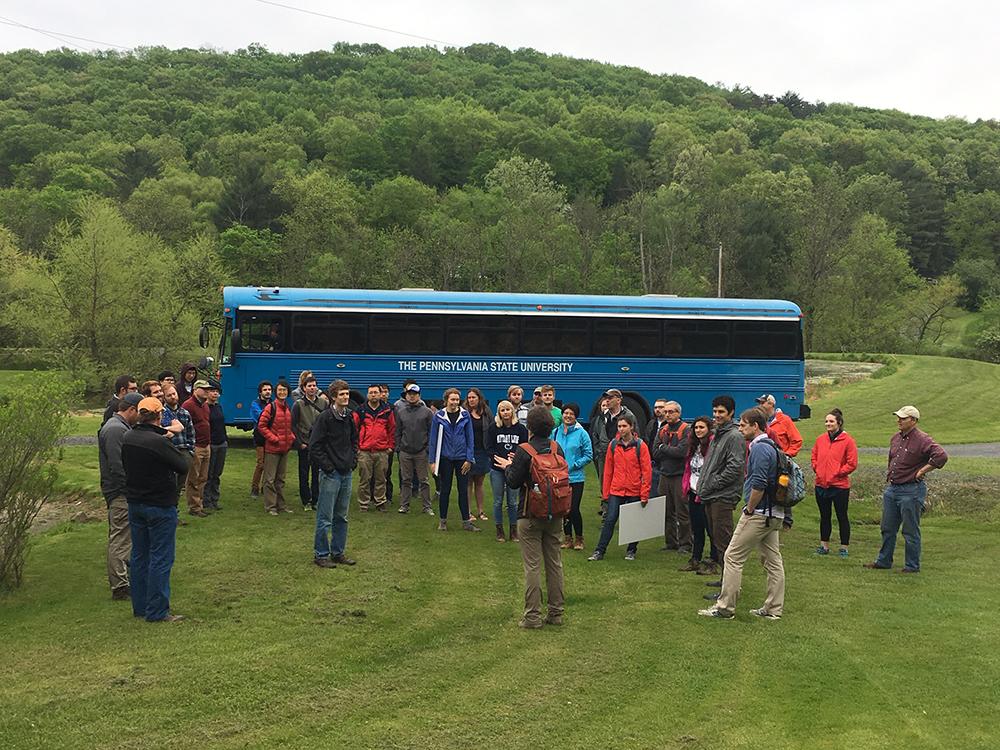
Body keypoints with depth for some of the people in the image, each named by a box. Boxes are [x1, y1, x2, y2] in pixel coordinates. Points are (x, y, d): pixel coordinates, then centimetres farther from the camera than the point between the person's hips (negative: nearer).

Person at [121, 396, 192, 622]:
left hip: (134, 504, 8)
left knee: (139, 555, 16)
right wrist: (186, 455, 7)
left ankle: (140, 606, 24)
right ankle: (157, 611, 2)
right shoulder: (158, 442, -23)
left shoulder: (127, 438, 1)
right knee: (161, 559, 0)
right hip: (160, 506, -8)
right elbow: (183, 466, -15)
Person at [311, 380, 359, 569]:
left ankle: (338, 552, 23)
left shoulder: (349, 417, 9)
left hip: (346, 473, 7)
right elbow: (315, 446, -14)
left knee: (341, 517, 14)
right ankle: (321, 555, 8)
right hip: (330, 474, -7)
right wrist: (327, 466, -14)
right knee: (325, 518, -1)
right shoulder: (325, 418, -13)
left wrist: (353, 460, 11)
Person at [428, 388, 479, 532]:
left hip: (462, 458, 1)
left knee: (463, 490, 5)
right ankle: (443, 521, 19)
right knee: (445, 490, 9)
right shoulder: (439, 416, -4)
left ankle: (466, 521, 12)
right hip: (445, 458, -1)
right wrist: (433, 461, -3)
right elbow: (433, 438, -1)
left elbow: (469, 438, 2)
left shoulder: (465, 415, -1)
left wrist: (469, 459, -3)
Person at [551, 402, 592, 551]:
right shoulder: (555, 432, 5)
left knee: (574, 509, -7)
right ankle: (567, 538, 22)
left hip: (575, 478, -4)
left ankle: (579, 539, 11)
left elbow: (589, 455, -5)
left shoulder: (581, 433, -6)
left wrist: (573, 465, -13)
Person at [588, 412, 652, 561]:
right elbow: (608, 469, 8)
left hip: (634, 492, -2)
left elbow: (647, 471, -5)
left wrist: (644, 494, -9)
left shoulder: (640, 445, -5)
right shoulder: (613, 444, 4)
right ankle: (599, 551, 0)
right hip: (616, 491, 2)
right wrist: (605, 492, 6)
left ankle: (631, 551, 24)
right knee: (609, 520, -3)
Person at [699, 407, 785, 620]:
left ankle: (725, 607, -2)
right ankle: (773, 609, 15)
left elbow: (758, 485, -24)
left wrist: (749, 509, -12)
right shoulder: (771, 447, 15)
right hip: (773, 514, 10)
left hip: (758, 514, -10)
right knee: (773, 560, 11)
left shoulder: (759, 448, -16)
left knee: (733, 557, -4)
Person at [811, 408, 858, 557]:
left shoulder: (848, 441, -9)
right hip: (821, 484, 5)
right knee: (824, 517, 14)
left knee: (842, 517, 4)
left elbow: (852, 463, -10)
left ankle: (844, 548, 13)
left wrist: (837, 473, -12)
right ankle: (824, 545, 24)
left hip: (840, 485, -5)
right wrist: (817, 469, 4)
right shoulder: (820, 439, 6)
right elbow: (814, 457, 19)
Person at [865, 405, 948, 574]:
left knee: (910, 532, 1)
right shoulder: (896, 438, 12)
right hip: (891, 489, 8)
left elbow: (941, 456, -26)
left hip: (911, 491, -8)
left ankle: (912, 566, 11)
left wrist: (922, 471, -18)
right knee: (887, 528, 14)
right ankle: (884, 561, 24)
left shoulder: (922, 440, -14)